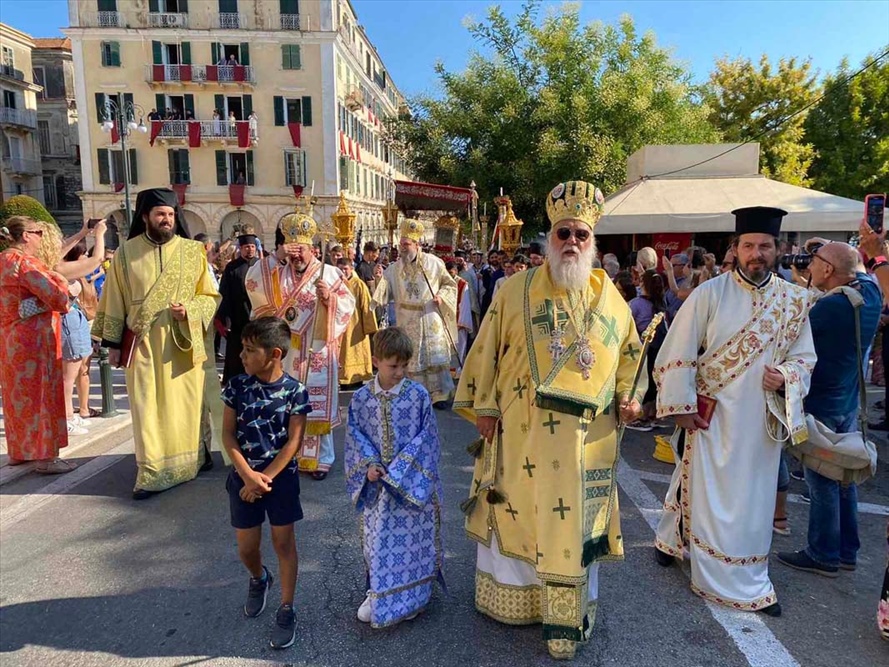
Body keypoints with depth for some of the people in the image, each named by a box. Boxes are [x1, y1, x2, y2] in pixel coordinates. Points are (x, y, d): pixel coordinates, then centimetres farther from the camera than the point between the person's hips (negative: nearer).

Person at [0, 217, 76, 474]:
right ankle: (47, 457, 4)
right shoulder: (24, 262, -16)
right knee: (41, 394, -2)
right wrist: (58, 279, 0)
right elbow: (57, 296, -21)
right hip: (34, 340, -9)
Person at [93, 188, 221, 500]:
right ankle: (152, 473, 7)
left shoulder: (193, 251, 1)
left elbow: (211, 296, 3)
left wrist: (189, 309, -16)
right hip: (143, 344, 0)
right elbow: (115, 301, 5)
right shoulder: (126, 253, 2)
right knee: (149, 407, 1)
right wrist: (113, 342, 3)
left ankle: (192, 460, 25)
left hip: (183, 342, 0)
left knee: (185, 403, 9)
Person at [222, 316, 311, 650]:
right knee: (246, 547, 11)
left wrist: (265, 478, -16)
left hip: (281, 476, -2)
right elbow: (228, 434, -5)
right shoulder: (237, 386, -5)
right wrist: (249, 475, -15)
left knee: (283, 542, 6)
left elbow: (294, 442, -12)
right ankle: (259, 579, 45)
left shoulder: (295, 391, -13)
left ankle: (286, 611, 21)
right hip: (244, 475, 3)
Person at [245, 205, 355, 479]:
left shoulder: (329, 273, 2)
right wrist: (276, 256, -20)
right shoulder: (277, 272, 7)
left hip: (316, 352, -2)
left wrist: (330, 297, -22)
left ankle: (320, 458, 12)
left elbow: (349, 305, -2)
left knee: (316, 404, 2)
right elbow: (252, 282, -11)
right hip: (284, 351, 2)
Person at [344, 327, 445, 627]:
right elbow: (355, 436, 2)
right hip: (376, 483, 2)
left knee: (411, 538, 8)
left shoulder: (418, 395, -9)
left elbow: (426, 437, -9)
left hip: (412, 483, -2)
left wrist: (399, 469, -15)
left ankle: (410, 596, 27)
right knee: (377, 538, 12)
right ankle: (377, 594, 32)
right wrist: (368, 466, -13)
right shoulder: (361, 398, -3)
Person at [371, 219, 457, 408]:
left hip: (431, 318, -1)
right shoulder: (394, 269, 1)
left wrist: (441, 296, -12)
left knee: (435, 356, -1)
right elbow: (383, 294, -4)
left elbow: (450, 284, 6)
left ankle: (439, 394, 9)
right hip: (408, 322, 1)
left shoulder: (433, 263, -2)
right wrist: (379, 280, -23)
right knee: (412, 359, 6)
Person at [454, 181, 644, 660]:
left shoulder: (610, 297, 7)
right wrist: (484, 407, -2)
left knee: (576, 521, 11)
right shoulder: (516, 291, -2)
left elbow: (630, 353, 17)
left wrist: (628, 396, 3)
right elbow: (486, 352, 0)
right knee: (520, 512, 11)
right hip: (523, 433, -2)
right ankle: (515, 595, 33)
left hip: (587, 438, 2)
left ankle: (568, 614, 28)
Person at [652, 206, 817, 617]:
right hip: (711, 415, -4)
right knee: (710, 494, 4)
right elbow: (677, 354, -9)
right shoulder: (710, 294, -10)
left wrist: (786, 375, -13)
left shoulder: (795, 301, 2)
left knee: (753, 498, 15)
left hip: (762, 419, 4)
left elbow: (805, 356, 9)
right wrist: (682, 406, -12)